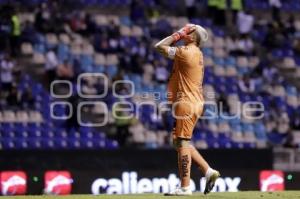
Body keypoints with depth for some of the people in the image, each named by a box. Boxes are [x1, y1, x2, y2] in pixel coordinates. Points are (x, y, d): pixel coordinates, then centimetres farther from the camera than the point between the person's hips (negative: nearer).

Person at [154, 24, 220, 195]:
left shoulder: (186, 52, -14)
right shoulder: (197, 53, 16)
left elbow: (160, 47, -10)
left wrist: (178, 34, -5)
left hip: (187, 103, -10)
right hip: (196, 102, 10)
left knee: (182, 143, -8)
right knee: (181, 142, 18)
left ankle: (185, 187, -8)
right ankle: (208, 171, 14)